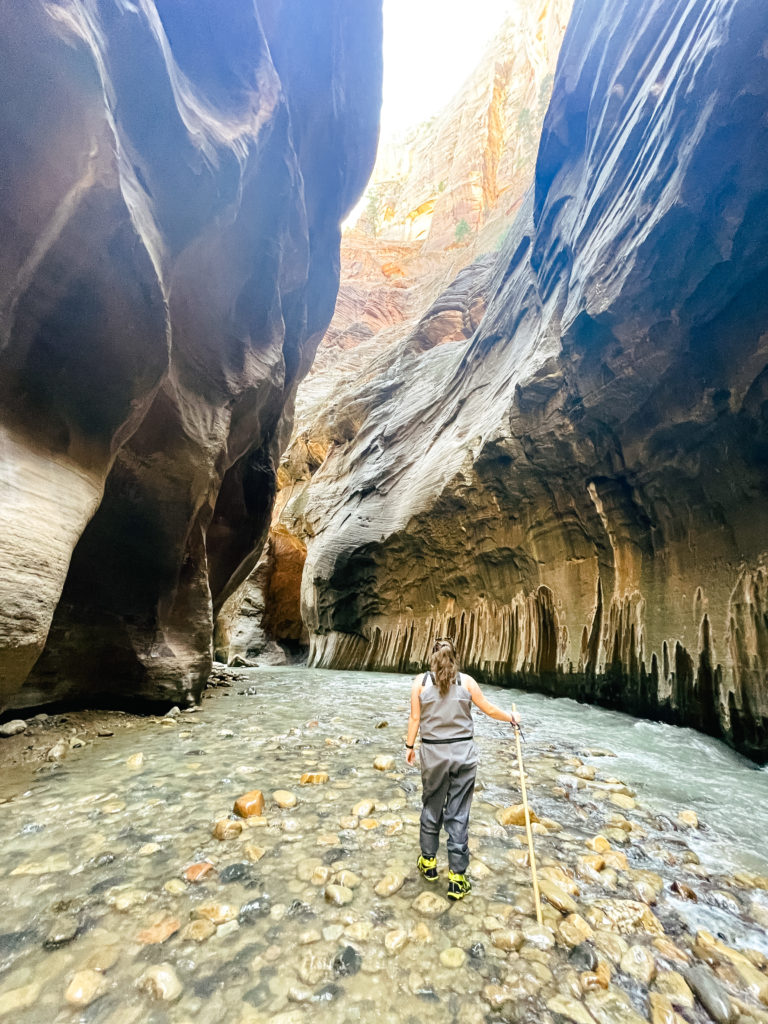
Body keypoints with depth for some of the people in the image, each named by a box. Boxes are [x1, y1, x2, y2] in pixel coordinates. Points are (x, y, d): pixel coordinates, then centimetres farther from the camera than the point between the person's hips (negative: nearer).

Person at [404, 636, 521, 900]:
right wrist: (512, 718, 20)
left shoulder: (420, 682, -7)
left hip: (433, 753, 0)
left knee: (431, 808, 20)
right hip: (463, 752, 0)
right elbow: (490, 710, 2)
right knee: (458, 814, 11)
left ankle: (428, 862, 38)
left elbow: (415, 719, -3)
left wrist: (409, 746, 11)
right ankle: (457, 878, 22)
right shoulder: (466, 681, -6)